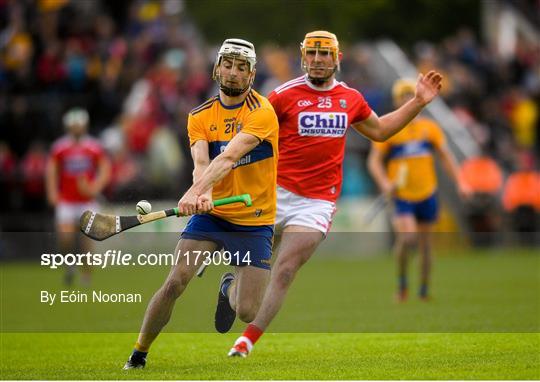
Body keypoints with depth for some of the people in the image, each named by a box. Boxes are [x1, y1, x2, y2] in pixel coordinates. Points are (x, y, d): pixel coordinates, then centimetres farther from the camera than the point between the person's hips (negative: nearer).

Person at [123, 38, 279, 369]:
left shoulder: (262, 112, -14)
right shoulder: (200, 116, 0)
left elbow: (229, 157, -28)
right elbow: (201, 162, -16)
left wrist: (195, 191, -42)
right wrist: (203, 194, -39)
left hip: (254, 223, -2)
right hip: (210, 214, 2)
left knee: (247, 313, -7)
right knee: (175, 282, -18)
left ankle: (229, 286, 31)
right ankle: (139, 354, 1)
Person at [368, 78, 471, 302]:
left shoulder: (430, 128, 7)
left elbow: (446, 156, 11)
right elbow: (374, 161, -1)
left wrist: (459, 183, 1)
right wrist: (384, 183, -18)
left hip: (427, 194, 3)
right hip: (402, 196, -3)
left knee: (425, 243, 7)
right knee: (408, 237, -22)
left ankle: (424, 290, 21)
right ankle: (402, 279, 2)